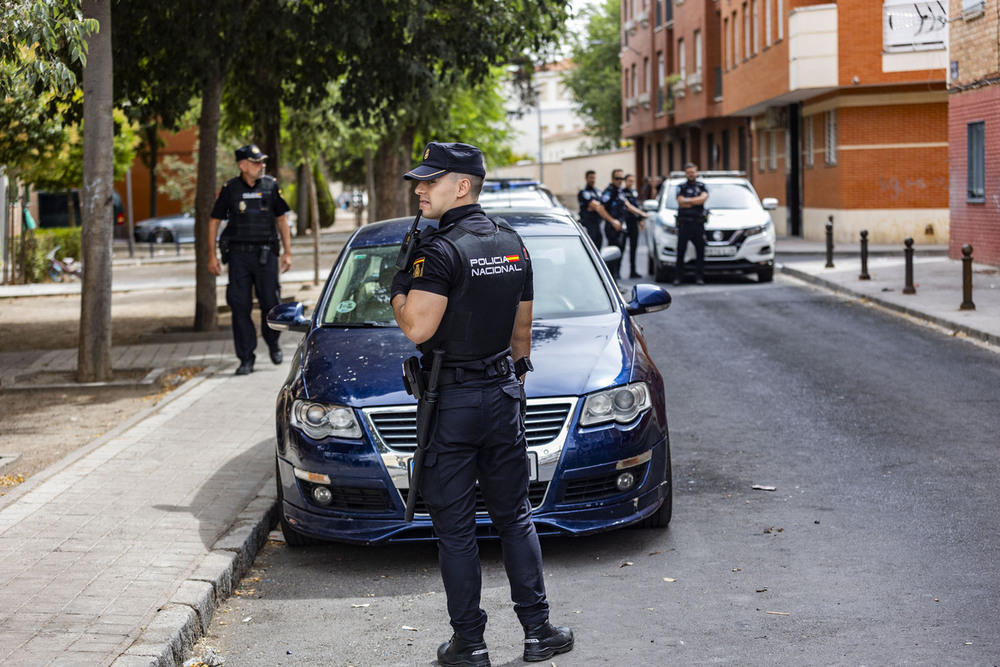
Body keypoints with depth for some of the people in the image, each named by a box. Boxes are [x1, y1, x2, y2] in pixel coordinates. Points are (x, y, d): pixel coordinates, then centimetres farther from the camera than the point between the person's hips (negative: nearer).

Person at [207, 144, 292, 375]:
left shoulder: (270, 186, 2)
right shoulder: (230, 189, -1)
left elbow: (281, 219, 10)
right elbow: (214, 221, 5)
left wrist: (287, 252, 5)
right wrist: (212, 256, 1)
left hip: (265, 253, 1)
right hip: (238, 254, -1)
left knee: (271, 303, -1)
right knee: (240, 306, -3)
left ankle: (272, 341, 29)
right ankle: (246, 359, 3)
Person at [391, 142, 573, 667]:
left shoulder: (441, 251, -16)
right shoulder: (512, 244, 9)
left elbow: (417, 328, -24)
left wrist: (399, 292, -6)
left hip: (453, 401, -7)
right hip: (504, 394, 7)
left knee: (454, 526, 3)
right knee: (514, 516, 15)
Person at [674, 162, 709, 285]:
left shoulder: (702, 186, 13)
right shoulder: (681, 187, 8)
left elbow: (703, 198, -6)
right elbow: (681, 203, -6)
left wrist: (688, 200, -5)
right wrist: (696, 202, -3)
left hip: (698, 223, 1)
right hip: (684, 223, -1)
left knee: (700, 250, 0)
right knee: (681, 251, -3)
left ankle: (699, 277, 4)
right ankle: (678, 277, 1)